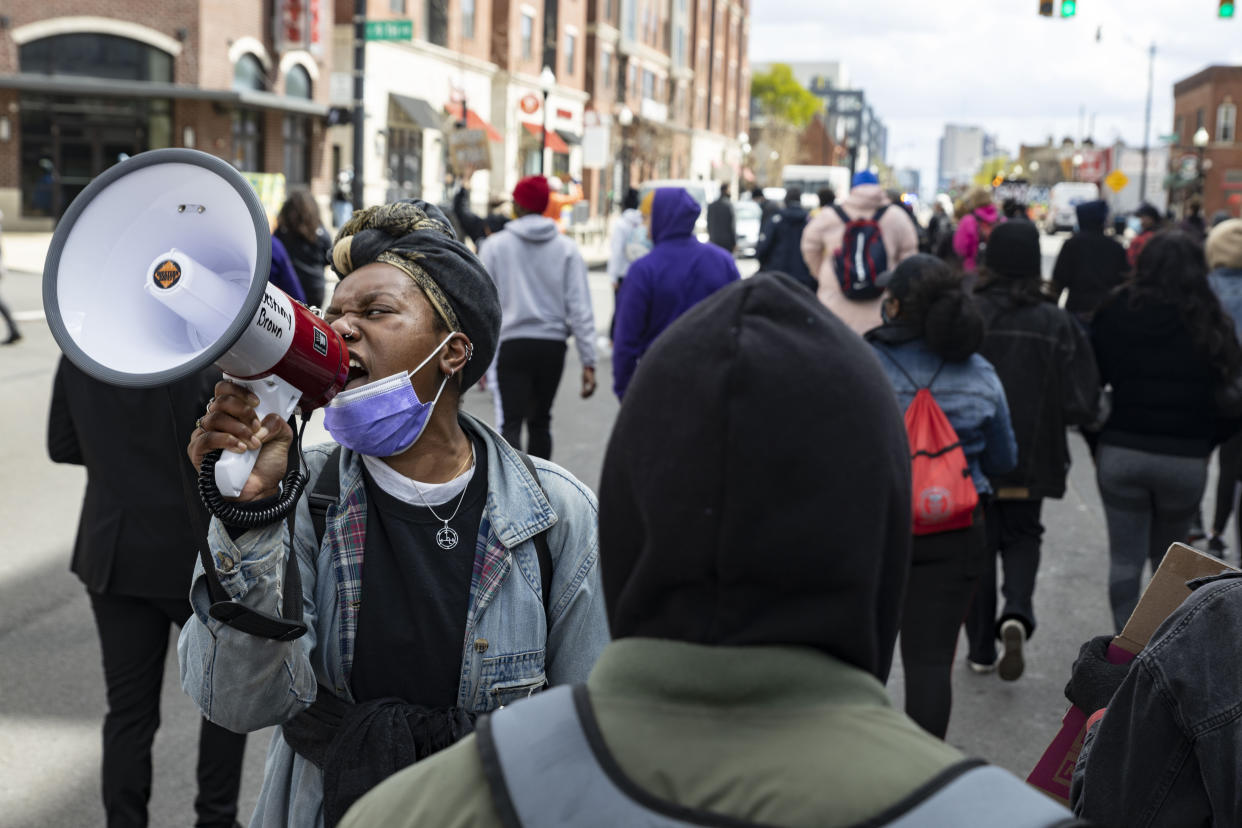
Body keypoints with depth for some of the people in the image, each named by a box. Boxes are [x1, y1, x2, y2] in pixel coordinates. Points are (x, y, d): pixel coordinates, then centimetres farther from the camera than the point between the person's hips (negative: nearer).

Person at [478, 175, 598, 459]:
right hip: (553, 346, 3)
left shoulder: (496, 245, -1)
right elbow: (580, 308, -3)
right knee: (540, 420, 17)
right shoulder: (566, 248, 2)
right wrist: (589, 361, -2)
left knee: (512, 422, -5)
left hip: (513, 345, -2)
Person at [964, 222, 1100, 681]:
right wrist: (1044, 410, 11)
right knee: (1022, 537, 20)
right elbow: (1082, 404, -8)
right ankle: (1017, 613, -6)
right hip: (1031, 460, 1)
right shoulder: (1058, 325, -9)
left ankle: (981, 649, 18)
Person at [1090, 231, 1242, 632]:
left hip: (1120, 452, 0)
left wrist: (1097, 436, 10)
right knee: (1168, 555, 20)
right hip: (1186, 461, 1)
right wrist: (1203, 442, 11)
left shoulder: (1115, 314, -3)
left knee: (1125, 559, 8)